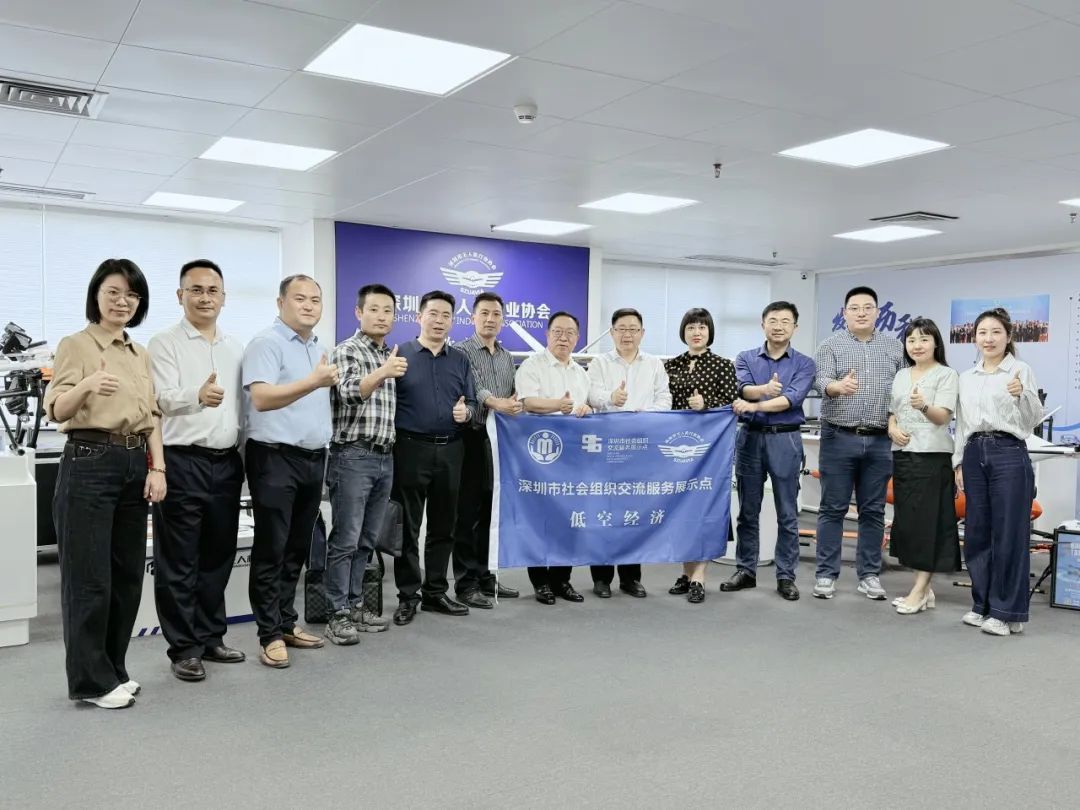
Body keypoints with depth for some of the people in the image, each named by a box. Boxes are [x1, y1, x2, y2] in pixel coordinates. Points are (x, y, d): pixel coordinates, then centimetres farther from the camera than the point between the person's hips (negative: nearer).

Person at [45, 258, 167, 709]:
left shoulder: (140, 354, 14)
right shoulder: (76, 345, -4)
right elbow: (56, 411, -15)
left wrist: (158, 468, 2)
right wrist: (87, 386, -36)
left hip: (134, 465, 7)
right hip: (89, 463, -6)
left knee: (128, 572, 10)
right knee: (89, 575, -2)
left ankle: (113, 669, 22)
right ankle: (91, 680, 8)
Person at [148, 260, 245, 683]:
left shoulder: (235, 348, 13)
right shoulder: (164, 344, -5)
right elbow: (165, 399, -20)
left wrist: (244, 455, 14)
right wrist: (198, 396, -40)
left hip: (226, 463, 6)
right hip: (182, 462, -6)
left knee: (218, 558, 13)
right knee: (179, 562, 2)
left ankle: (210, 637, 25)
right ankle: (184, 648, 11)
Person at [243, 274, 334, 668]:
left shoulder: (318, 348, 16)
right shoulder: (266, 343, -10)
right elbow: (261, 398, -23)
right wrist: (313, 382, -33)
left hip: (313, 459, 8)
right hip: (275, 459, -8)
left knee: (297, 549, 13)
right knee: (272, 550, -1)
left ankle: (287, 622, 23)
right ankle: (271, 635, 6)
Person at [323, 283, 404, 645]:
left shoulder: (392, 357, 16)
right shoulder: (346, 351, -6)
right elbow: (350, 393, -24)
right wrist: (382, 373, -39)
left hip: (385, 457, 7)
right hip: (353, 456, -7)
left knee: (367, 540, 13)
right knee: (345, 540, -3)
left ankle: (354, 604, 22)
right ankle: (338, 615, 4)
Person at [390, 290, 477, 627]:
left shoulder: (460, 360, 13)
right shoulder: (400, 354, 1)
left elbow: (471, 401, 13)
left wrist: (465, 411, -9)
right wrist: (392, 441, -12)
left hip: (450, 451, 4)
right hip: (411, 448, -4)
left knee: (444, 526, 11)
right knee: (408, 527, 2)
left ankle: (436, 592, 22)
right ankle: (407, 596, 11)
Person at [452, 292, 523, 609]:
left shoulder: (507, 357, 18)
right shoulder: (462, 351, -3)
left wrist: (516, 404, -2)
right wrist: (494, 402, -33)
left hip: (500, 440, 7)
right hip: (472, 438, -6)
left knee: (492, 512, 11)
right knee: (468, 513, -3)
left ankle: (486, 577, 20)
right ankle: (466, 583, 2)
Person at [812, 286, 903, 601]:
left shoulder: (894, 347, 11)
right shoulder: (830, 345, 0)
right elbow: (821, 381, -15)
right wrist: (838, 387, -36)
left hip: (879, 441, 3)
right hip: (839, 438, -3)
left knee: (873, 511, 8)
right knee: (833, 509, 2)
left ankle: (869, 575, 17)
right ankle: (826, 574, 9)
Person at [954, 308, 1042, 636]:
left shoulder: (1020, 370, -1)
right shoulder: (966, 377, 14)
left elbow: (1034, 420, -7)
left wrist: (1022, 395, -25)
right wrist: (958, 462, 13)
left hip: (1009, 453, -5)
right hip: (974, 454, 5)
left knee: (1009, 534, -2)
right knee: (976, 533, 9)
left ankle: (1007, 612, 6)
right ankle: (983, 605, 21)